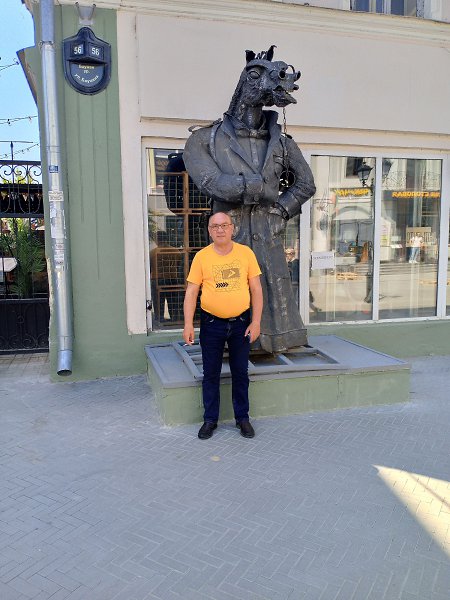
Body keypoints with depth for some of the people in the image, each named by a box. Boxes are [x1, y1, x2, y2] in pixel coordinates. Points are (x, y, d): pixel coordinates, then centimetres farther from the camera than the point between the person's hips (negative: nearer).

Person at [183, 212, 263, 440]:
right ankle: (210, 419, 24)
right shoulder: (201, 256, -3)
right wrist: (188, 325, -10)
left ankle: (242, 417, 27)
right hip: (211, 323, 0)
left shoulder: (246, 253, -1)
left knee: (241, 373, 11)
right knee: (211, 374, 9)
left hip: (241, 322, 1)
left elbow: (256, 289, 1)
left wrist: (256, 321, -4)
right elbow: (191, 292, -3)